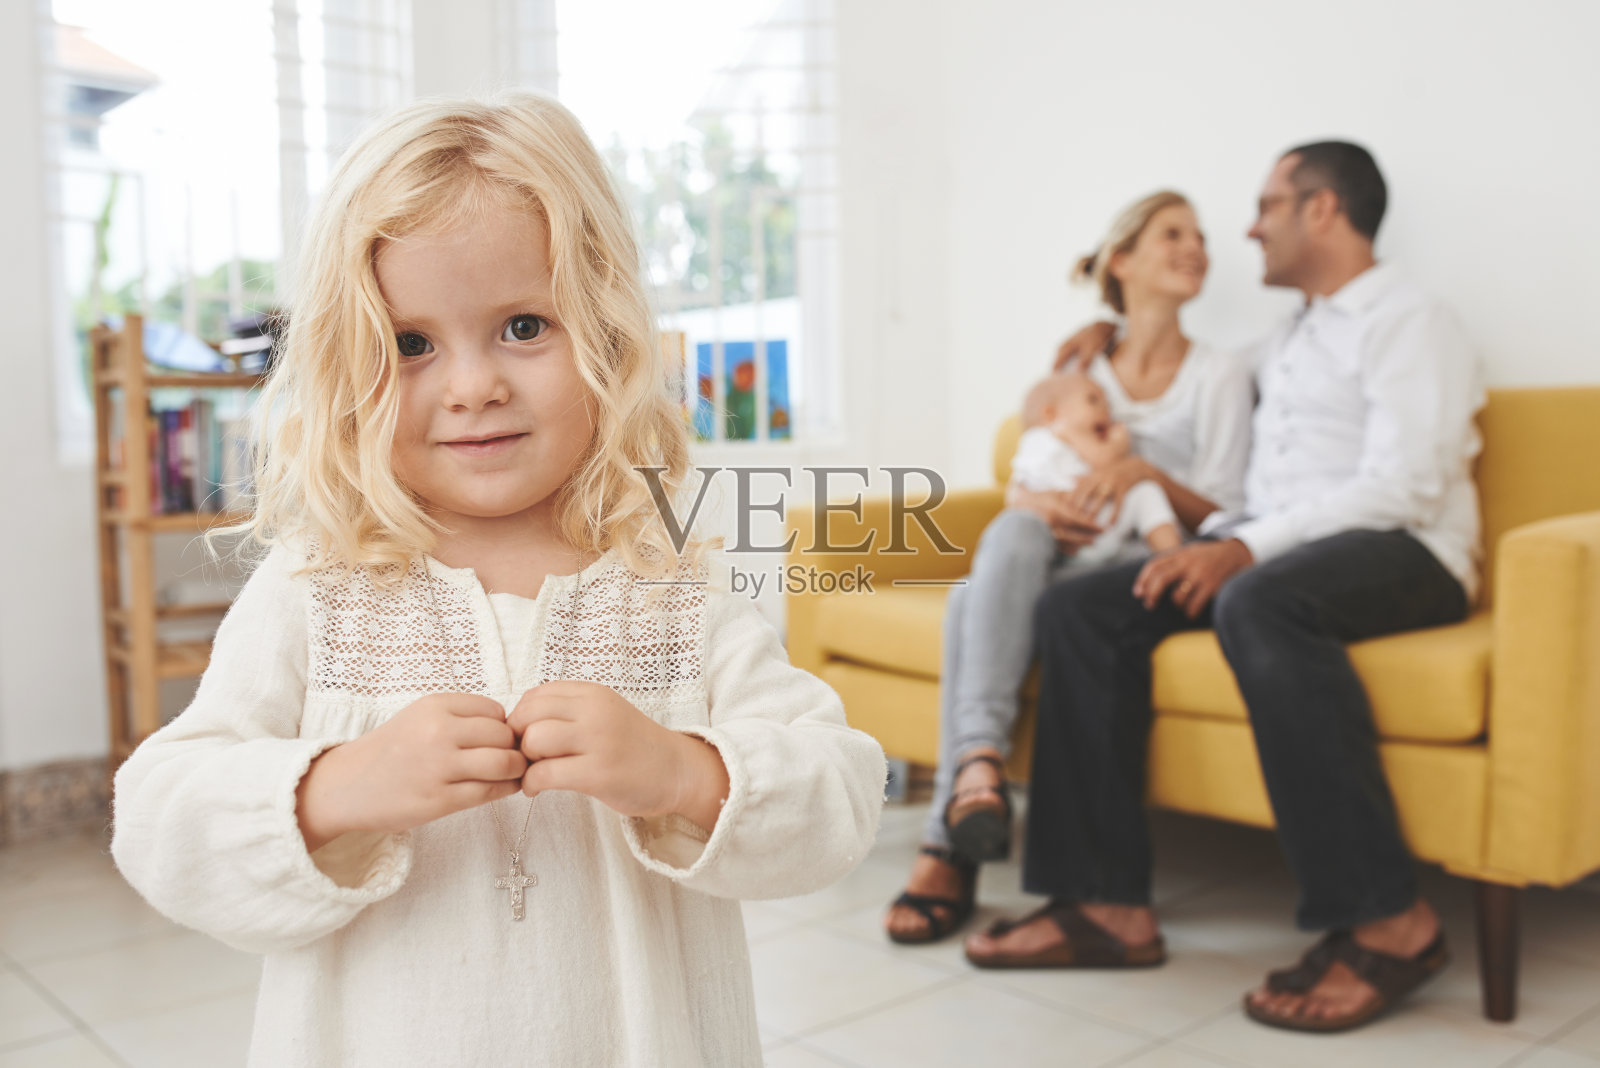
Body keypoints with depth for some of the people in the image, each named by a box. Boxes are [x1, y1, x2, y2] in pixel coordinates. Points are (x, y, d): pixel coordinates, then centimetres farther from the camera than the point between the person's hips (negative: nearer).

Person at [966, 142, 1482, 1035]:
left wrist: (1244, 549, -23)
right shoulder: (1286, 343, 27)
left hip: (1404, 557, -7)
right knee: (1079, 609, -13)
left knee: (1258, 601, -40)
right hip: (1270, 553, 8)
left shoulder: (1410, 322, 1)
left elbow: (1404, 488, -15)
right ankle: (1109, 903, -16)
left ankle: (1385, 920, -30)